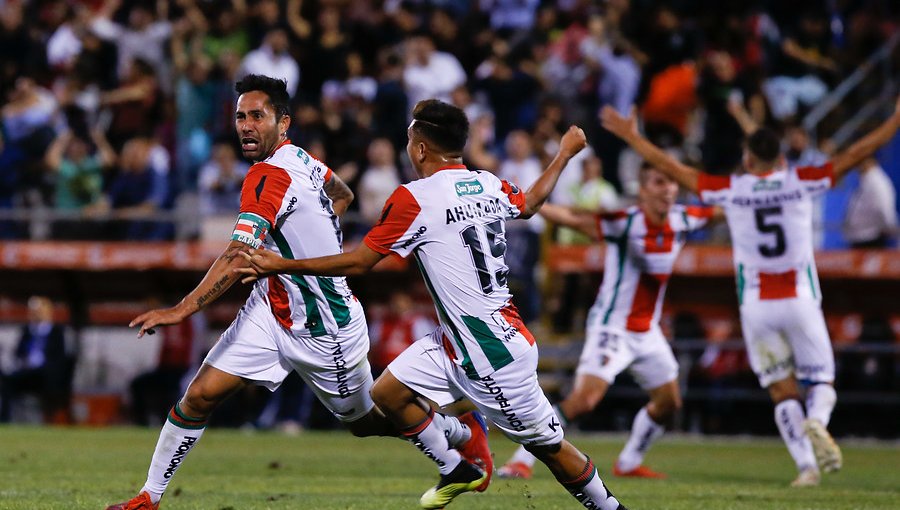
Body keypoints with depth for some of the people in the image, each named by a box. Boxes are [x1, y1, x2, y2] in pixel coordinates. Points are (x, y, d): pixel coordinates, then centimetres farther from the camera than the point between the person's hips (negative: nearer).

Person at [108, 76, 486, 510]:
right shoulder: (298, 157, -2)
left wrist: (183, 309, -46)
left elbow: (240, 256, -39)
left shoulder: (270, 177, -28)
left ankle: (463, 432, 38)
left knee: (365, 420, 14)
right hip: (270, 309, 8)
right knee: (201, 394, -5)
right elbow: (342, 195, 18)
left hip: (325, 330, -8)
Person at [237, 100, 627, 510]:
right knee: (388, 393, 11)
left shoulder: (415, 198, -17)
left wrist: (280, 265, -3)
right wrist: (564, 154, 45)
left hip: (495, 353, -8)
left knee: (547, 444, 1)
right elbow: (529, 203, 28)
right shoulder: (488, 185, 4)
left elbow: (358, 262, -11)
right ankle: (457, 472, 23)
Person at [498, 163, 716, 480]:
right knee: (585, 399, -21)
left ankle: (629, 464, 32)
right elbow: (573, 218, -33)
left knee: (668, 403, 13)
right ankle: (522, 460, -15)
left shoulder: (683, 220, -2)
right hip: (612, 327, -7)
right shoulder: (624, 222, -20)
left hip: (647, 331, 7)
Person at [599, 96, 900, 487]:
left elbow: (672, 168, 3)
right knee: (821, 381, 8)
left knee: (782, 392, 9)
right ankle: (816, 422, -26)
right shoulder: (801, 182, -3)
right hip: (800, 301, 0)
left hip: (756, 305, 0)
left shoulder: (730, 190, -3)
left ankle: (806, 464, -5)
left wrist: (631, 136, 14)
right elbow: (854, 155, 1)